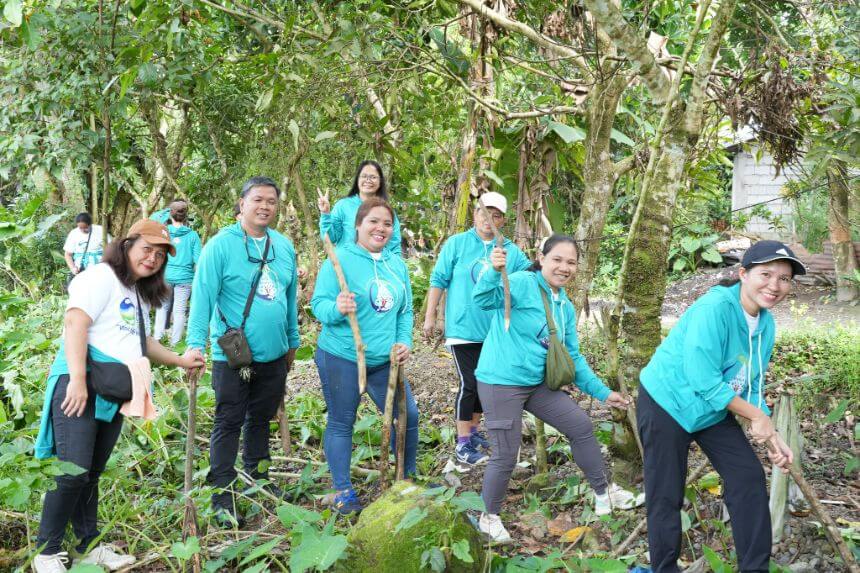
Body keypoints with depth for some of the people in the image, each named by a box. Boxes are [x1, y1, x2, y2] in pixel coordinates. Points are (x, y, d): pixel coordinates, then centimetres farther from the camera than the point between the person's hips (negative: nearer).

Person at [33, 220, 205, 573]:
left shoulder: (140, 295, 23)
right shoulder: (102, 276, -5)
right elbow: (75, 323, -17)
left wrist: (179, 361, 30)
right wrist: (78, 380, -24)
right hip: (81, 383, -8)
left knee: (92, 473, 13)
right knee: (73, 470, -11)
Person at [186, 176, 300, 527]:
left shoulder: (284, 246, 7)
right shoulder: (221, 245, -12)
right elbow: (203, 294, -17)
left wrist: (292, 341, 18)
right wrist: (196, 343, -25)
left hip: (274, 355, 6)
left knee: (261, 419, 19)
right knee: (228, 424, 3)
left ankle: (258, 479, 35)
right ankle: (222, 496, 12)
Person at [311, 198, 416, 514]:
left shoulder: (397, 264, 7)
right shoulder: (340, 259, -11)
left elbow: (405, 309, 14)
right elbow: (319, 304, -13)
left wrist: (404, 341, -1)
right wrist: (336, 309, -35)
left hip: (384, 360, 6)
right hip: (342, 358, -6)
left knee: (407, 416, 10)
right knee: (341, 424, 4)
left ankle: (409, 476, 30)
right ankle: (343, 490, 18)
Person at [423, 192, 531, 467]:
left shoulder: (510, 251, 5)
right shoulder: (456, 243, -3)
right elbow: (439, 280, -1)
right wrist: (430, 316, -3)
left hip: (494, 330, 4)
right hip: (463, 328, -4)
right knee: (469, 384, -7)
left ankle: (473, 431, 32)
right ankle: (462, 444, 3)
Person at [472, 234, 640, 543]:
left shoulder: (565, 307, 9)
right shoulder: (522, 284, -16)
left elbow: (573, 358, 14)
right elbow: (484, 299, -35)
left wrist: (603, 392, 10)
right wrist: (494, 271, -55)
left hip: (538, 383, 8)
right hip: (501, 382, -8)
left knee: (581, 426, 10)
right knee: (505, 456, -2)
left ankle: (603, 493, 30)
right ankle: (489, 517, 23)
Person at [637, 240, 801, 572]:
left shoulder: (766, 323, -1)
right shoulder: (714, 308, -27)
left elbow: (751, 384, 7)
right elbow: (703, 380, -29)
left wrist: (772, 436, -3)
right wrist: (756, 416, -20)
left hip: (714, 409, 8)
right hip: (667, 403, -7)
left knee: (749, 478, 4)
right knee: (666, 497, 1)